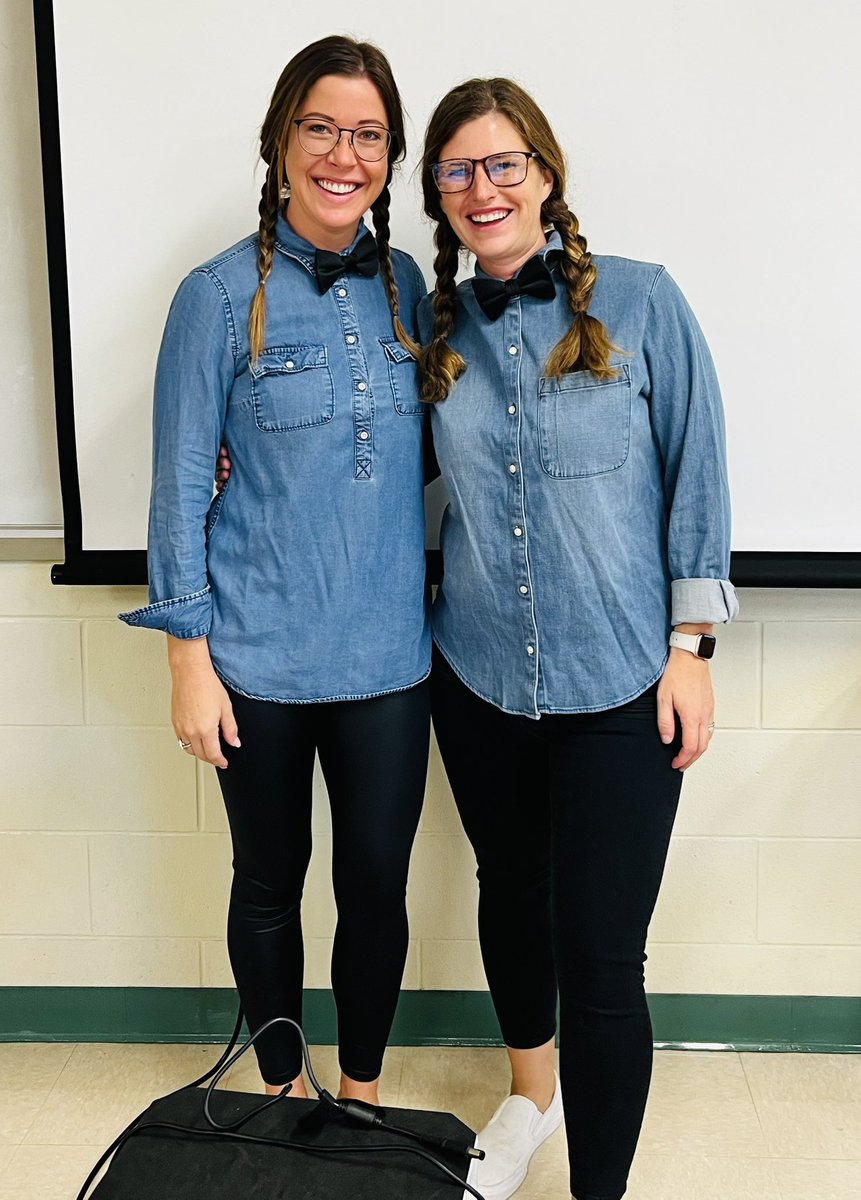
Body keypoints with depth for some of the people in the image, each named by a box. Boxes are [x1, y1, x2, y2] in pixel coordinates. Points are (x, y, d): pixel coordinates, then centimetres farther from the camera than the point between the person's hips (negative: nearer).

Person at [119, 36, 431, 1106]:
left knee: (376, 885, 12)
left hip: (387, 653, 3)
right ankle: (282, 1092, 39)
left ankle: (361, 1091, 37)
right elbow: (181, 484, -6)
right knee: (270, 883, 15)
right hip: (260, 657, -3)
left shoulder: (404, 285, 4)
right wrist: (190, 658, -8)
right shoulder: (222, 295, -7)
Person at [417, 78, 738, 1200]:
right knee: (510, 893, 22)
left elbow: (696, 473, -4)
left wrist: (689, 647, -6)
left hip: (618, 688, -4)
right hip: (479, 678, 4)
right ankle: (531, 1088, 49)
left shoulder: (640, 301, -6)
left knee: (602, 960, -3)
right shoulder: (436, 327, 5)